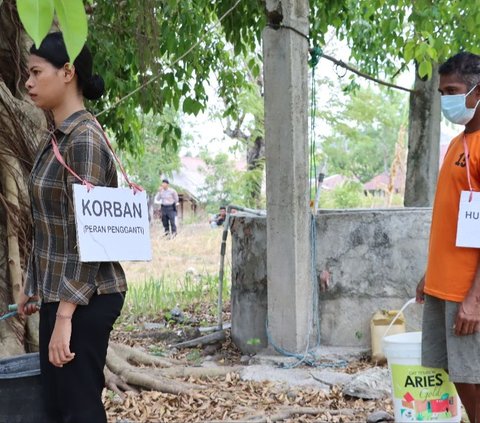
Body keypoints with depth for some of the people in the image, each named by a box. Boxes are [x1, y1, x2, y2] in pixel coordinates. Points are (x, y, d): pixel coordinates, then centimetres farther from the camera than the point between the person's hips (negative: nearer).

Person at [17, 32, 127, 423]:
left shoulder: (84, 139, -18)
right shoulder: (57, 137, 11)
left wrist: (65, 317, -22)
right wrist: (32, 285, 21)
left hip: (85, 297, -9)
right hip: (58, 291, 9)